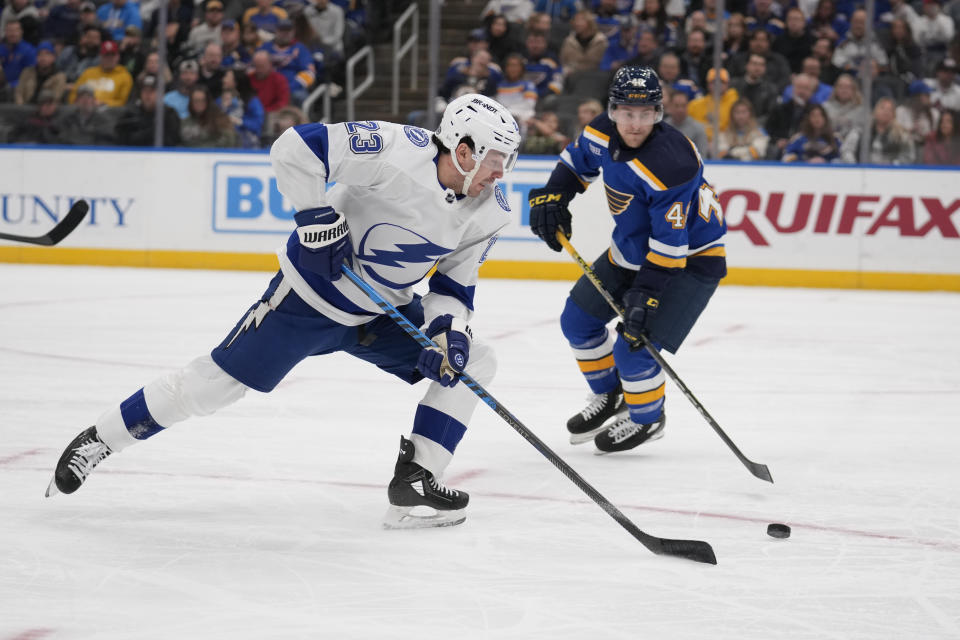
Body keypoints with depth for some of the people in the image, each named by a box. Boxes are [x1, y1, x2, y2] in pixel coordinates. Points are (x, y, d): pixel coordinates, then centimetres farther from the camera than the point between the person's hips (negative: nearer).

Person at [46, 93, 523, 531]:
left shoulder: (488, 214, -6)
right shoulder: (400, 150, -27)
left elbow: (456, 283, 3)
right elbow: (295, 148, -27)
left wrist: (447, 328, -15)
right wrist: (314, 215, -27)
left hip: (384, 311, 7)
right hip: (312, 292, -6)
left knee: (471, 363, -4)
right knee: (217, 381, -5)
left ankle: (414, 482, -3)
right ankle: (99, 439, 11)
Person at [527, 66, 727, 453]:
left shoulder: (670, 164, -35)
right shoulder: (603, 133, -13)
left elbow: (669, 245, -33)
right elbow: (577, 161, 12)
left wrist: (644, 296, -34)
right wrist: (552, 197, -4)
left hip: (691, 258, -8)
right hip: (631, 246, 9)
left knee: (634, 349, -16)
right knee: (578, 320, 13)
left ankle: (647, 419, 14)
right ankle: (609, 397, 37)